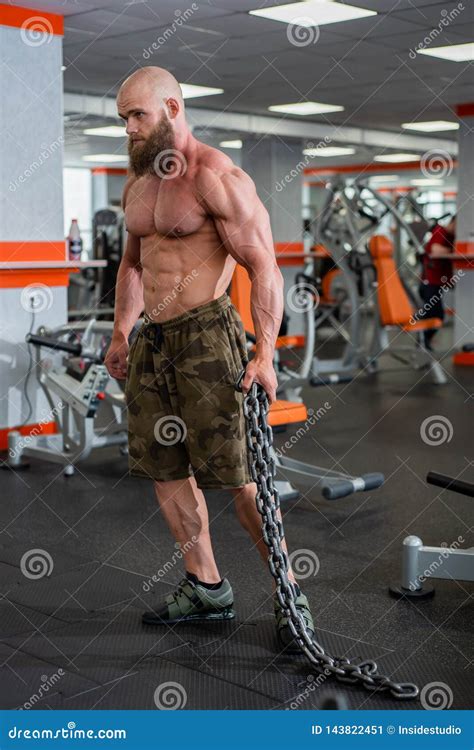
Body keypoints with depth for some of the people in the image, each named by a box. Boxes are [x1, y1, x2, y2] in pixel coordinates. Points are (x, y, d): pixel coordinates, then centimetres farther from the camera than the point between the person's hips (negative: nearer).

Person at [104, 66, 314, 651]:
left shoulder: (217, 177, -10)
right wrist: (121, 333, 20)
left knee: (235, 472, -7)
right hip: (151, 340, 9)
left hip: (206, 334, -8)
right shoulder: (138, 184, 16)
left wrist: (265, 353, -20)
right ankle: (206, 588, 25)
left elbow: (263, 266, -14)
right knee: (164, 469, 11)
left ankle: (290, 594, 7)